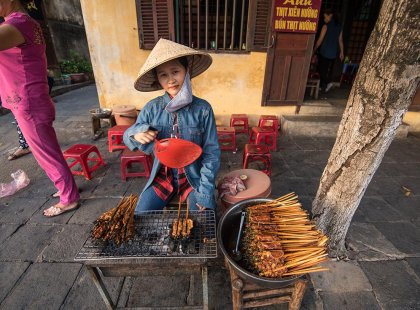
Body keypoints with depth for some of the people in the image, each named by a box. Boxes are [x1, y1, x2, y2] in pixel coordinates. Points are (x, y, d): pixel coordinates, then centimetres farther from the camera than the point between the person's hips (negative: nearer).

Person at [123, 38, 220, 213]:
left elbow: (211, 152, -10)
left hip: (194, 176, -2)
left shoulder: (202, 109, -12)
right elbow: (127, 137, 5)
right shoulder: (152, 108, -5)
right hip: (162, 175, 3)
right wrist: (136, 133, -20)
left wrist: (205, 192, -16)